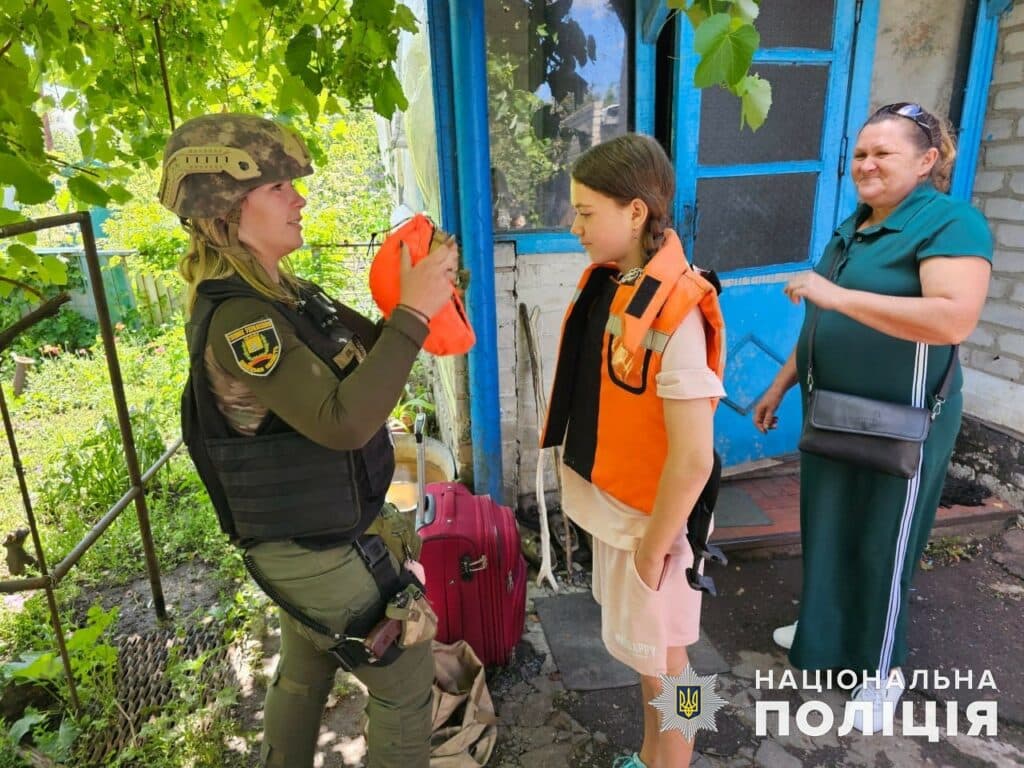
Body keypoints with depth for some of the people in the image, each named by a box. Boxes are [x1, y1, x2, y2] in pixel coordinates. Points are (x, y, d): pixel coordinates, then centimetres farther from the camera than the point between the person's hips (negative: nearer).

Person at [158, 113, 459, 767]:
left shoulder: (281, 292, 2)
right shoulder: (238, 320, -26)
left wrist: (419, 294, -10)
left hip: (310, 538, 9)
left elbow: (368, 352, 7)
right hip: (317, 551, -9)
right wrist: (412, 313, -33)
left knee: (304, 673, 28)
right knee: (407, 679, 9)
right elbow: (343, 421, -36)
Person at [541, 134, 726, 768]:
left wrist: (652, 550, -16)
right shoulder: (605, 281, 0)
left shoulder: (675, 311, -26)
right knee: (643, 647, 25)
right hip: (612, 502, 8)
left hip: (651, 516, -8)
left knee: (661, 659, 13)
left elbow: (693, 458, -26)